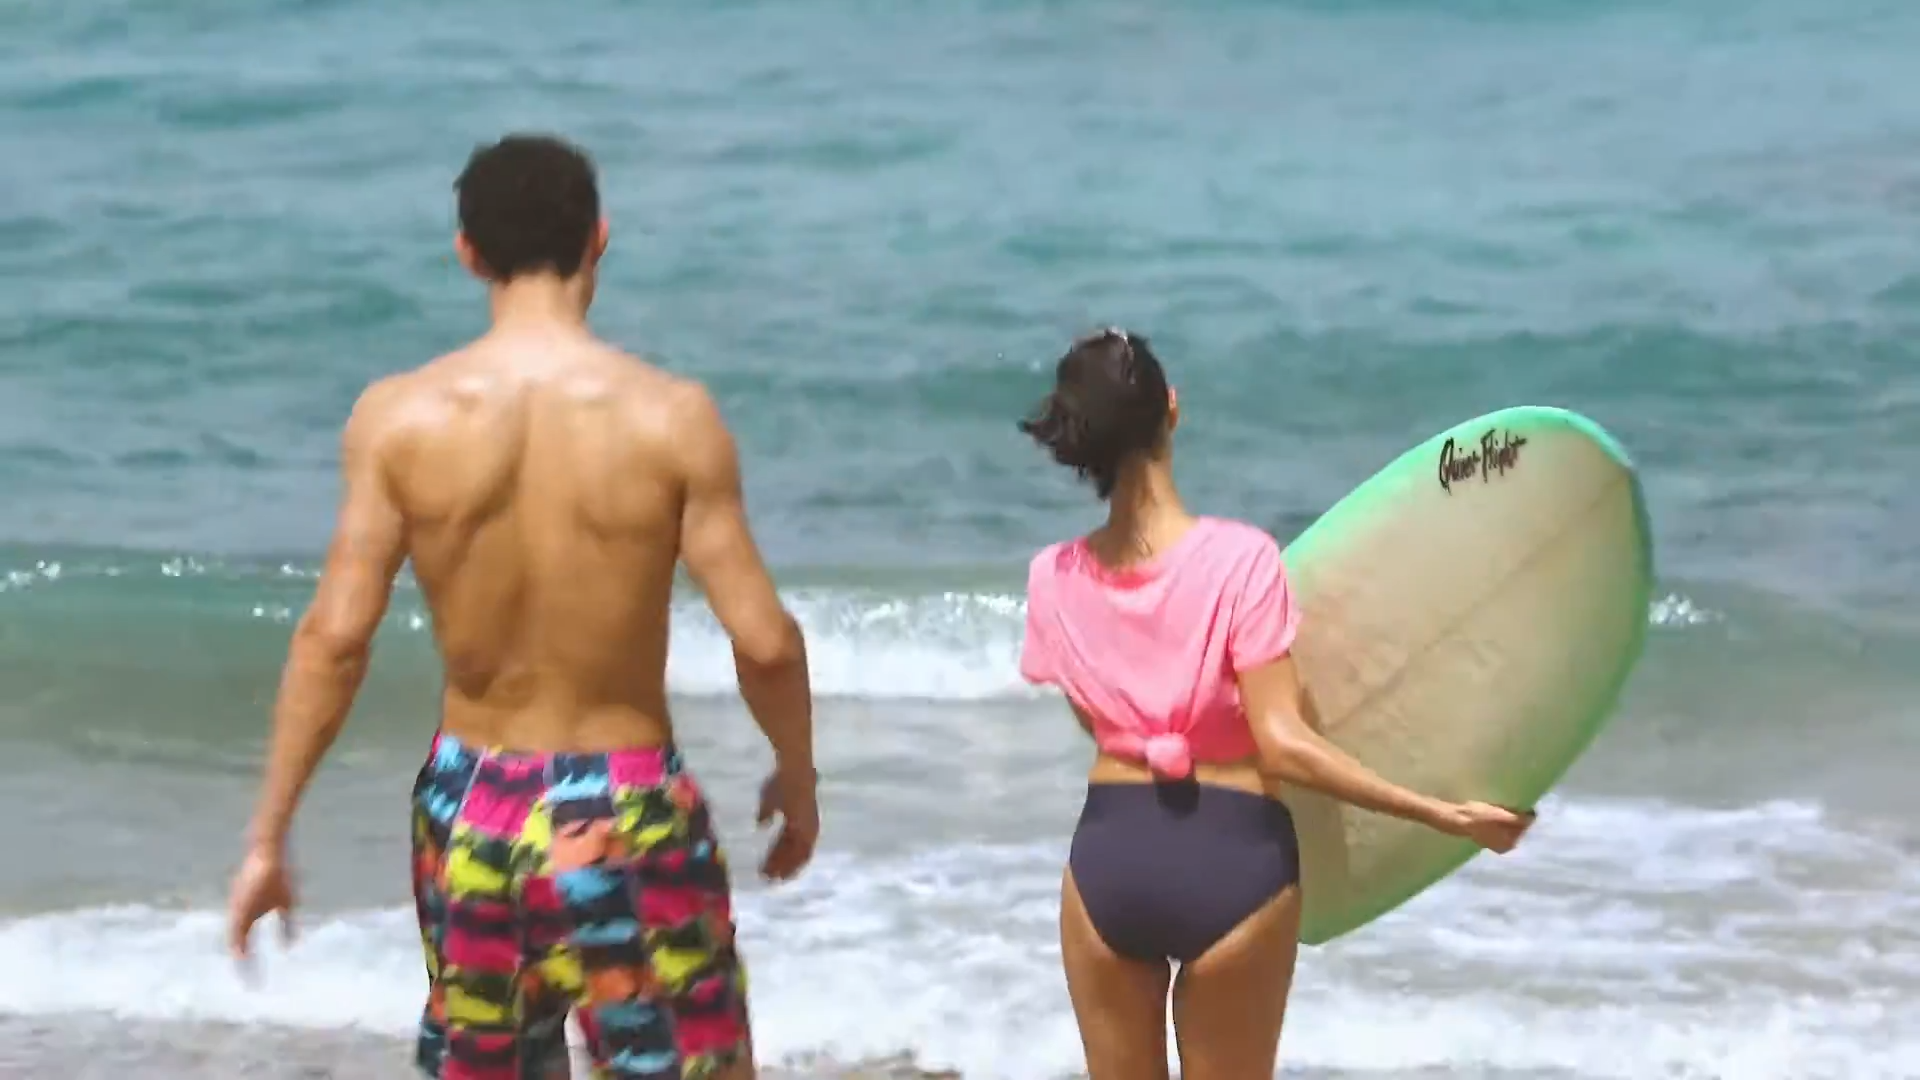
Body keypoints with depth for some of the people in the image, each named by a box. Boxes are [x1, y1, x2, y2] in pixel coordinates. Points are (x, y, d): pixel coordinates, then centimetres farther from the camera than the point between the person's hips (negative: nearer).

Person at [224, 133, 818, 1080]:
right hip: (628, 814, -3)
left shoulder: (398, 416, -7)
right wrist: (797, 778, 8)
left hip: (470, 809, 3)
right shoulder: (670, 416, -12)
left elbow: (333, 636, -8)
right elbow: (763, 640, -10)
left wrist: (268, 837, -1)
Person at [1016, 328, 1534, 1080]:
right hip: (1231, 859, -3)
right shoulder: (1238, 557, -16)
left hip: (1107, 855, 3)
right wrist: (1441, 814, -16)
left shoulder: (1055, 578, -3)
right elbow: (1282, 745, -19)